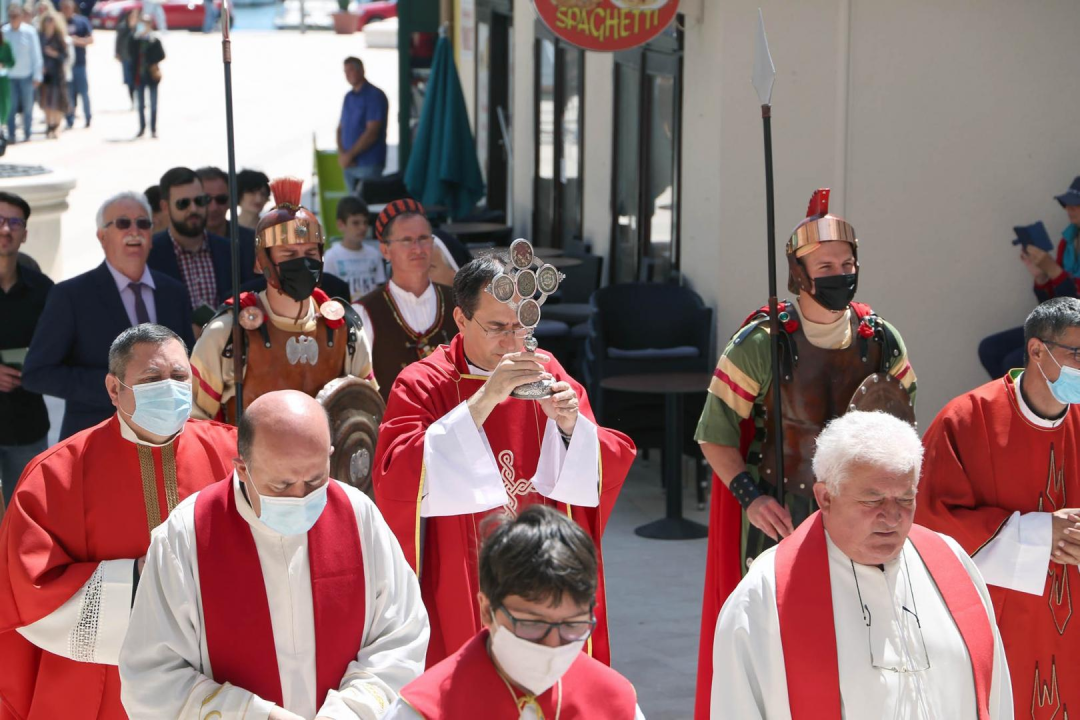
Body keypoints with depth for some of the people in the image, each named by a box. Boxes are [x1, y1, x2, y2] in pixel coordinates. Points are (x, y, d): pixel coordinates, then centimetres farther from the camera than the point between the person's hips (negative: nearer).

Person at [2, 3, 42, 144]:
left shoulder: (29, 32, -8)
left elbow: (36, 55, -3)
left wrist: (37, 75, -4)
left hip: (26, 75, -1)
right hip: (10, 75, 1)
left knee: (27, 106, 8)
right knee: (11, 106, -1)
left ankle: (27, 134, 19)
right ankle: (11, 134, 6)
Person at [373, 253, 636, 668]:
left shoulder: (546, 373, 5)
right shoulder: (422, 386, -7)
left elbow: (611, 468, 2)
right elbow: (394, 482, -24)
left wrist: (571, 425, -19)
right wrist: (483, 401, -27)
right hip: (459, 595, -3)